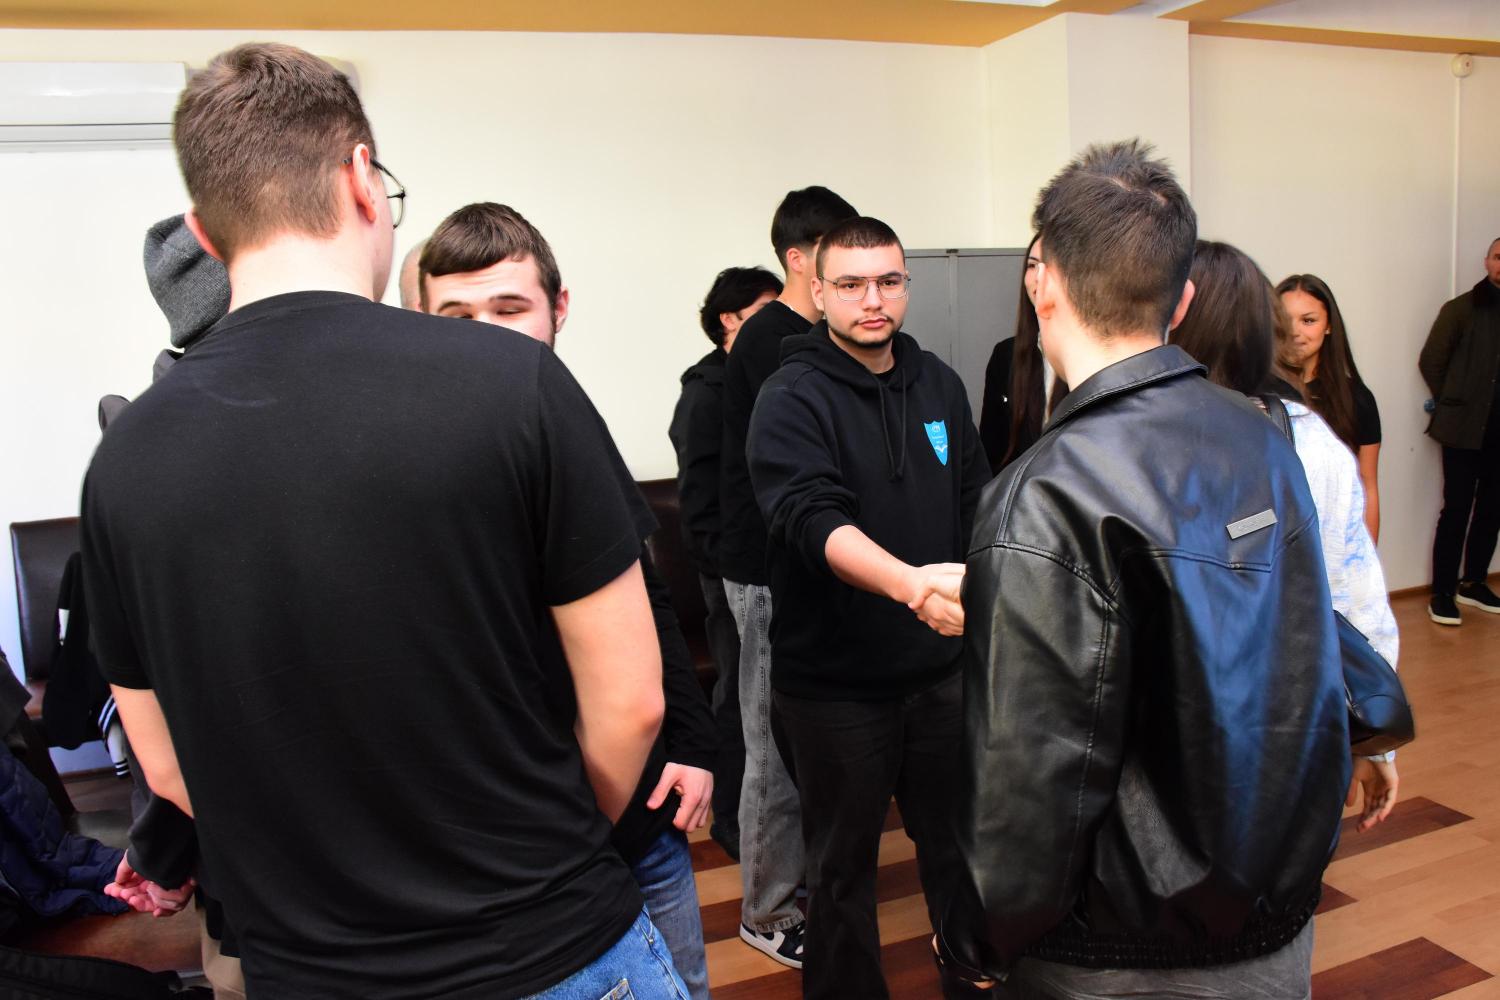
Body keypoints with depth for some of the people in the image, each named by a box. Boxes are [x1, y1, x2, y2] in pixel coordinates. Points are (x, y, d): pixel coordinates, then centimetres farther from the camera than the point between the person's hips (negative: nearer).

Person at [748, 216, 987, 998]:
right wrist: (909, 582, -44)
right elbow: (815, 520, -28)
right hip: (834, 679, -4)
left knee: (957, 843, 20)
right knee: (843, 863, 12)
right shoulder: (792, 399, -13)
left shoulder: (939, 383, 5)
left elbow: (976, 499, 12)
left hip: (941, 665, 5)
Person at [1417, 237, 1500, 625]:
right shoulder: (1461, 309, -2)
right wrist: (1453, 403, 3)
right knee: (1457, 509, -2)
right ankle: (1442, 593, 4)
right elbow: (1430, 361, 1)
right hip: (1465, 429, -4)